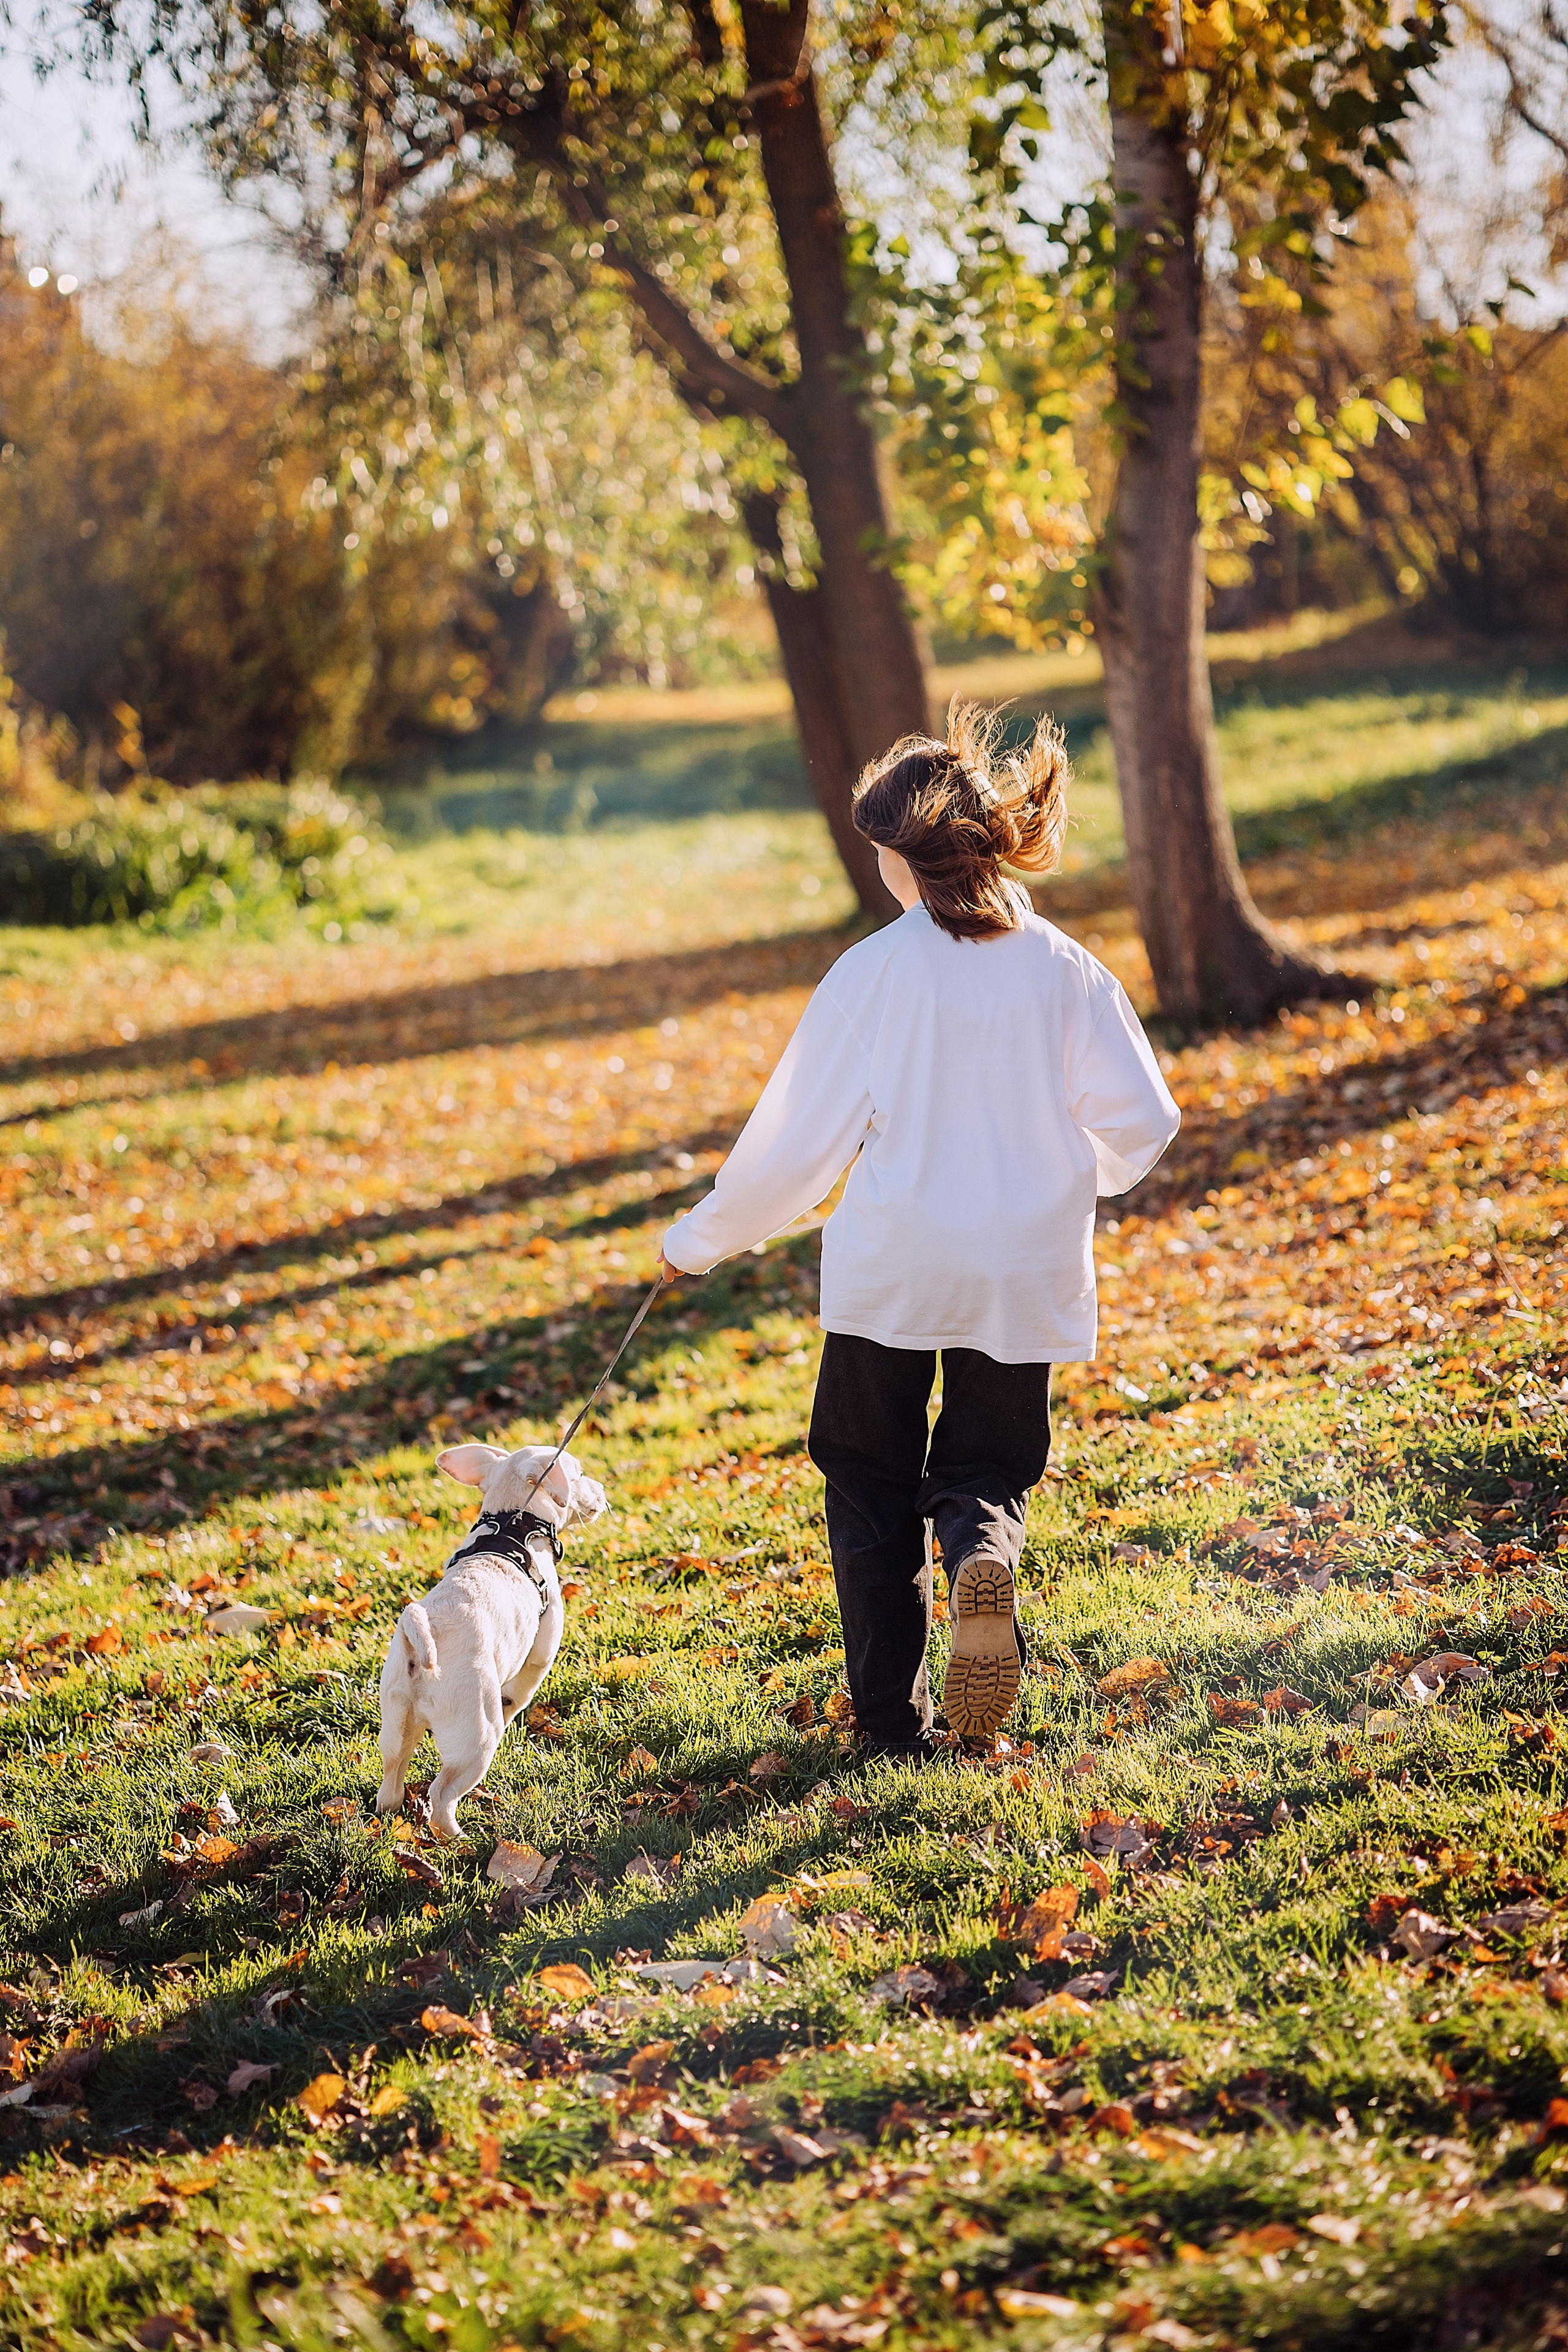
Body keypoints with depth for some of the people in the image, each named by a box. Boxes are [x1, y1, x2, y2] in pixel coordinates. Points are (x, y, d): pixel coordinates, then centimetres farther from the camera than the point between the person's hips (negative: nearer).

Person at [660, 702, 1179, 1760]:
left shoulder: (877, 971, -11)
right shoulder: (1064, 968, -3)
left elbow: (798, 1137, -7)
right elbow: (1143, 1119, -2)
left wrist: (705, 1238, 7)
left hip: (889, 1269, -2)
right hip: (1025, 1273, 2)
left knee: (872, 1481, 15)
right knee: (990, 1462, 19)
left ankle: (893, 1716, 13)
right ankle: (984, 1548, -18)